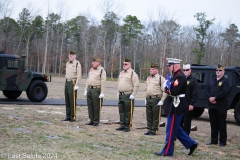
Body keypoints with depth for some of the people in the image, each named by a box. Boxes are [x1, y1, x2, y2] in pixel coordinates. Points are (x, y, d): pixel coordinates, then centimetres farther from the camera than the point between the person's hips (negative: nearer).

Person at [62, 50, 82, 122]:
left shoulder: (77, 64, -9)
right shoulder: (67, 64, 15)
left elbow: (79, 75, -13)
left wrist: (76, 85, -18)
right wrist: (66, 82, 16)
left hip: (73, 83, -8)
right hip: (67, 82, 8)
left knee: (72, 101, -5)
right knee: (67, 100, 9)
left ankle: (73, 117, 1)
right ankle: (68, 116, 16)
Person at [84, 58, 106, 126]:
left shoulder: (102, 70, -8)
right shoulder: (91, 70, 16)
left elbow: (103, 82, -13)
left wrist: (102, 93, -18)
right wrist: (86, 90, 15)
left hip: (97, 90, -7)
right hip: (90, 89, 8)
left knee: (96, 107, -1)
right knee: (90, 106, 10)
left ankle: (96, 121, 9)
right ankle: (91, 120, 20)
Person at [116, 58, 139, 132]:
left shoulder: (133, 73, -8)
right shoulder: (121, 73, 16)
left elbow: (136, 85, -13)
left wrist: (133, 94, -16)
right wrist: (118, 92, 17)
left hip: (128, 96, -8)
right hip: (121, 95, 8)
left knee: (128, 112, -2)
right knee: (121, 111, 12)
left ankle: (127, 126, 6)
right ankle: (122, 125, 21)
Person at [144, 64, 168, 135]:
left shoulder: (161, 78, -7)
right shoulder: (148, 78, 16)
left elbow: (165, 91, -11)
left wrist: (162, 101, -15)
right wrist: (146, 99, 17)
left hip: (156, 100, -7)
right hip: (148, 99, 7)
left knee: (155, 116, 1)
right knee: (149, 116, 11)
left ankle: (154, 130, 8)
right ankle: (149, 129, 19)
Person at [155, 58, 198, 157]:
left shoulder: (180, 77, -18)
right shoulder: (176, 76, 15)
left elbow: (174, 92, -27)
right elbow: (171, 89, 15)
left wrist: (167, 89, -9)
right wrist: (168, 89, -5)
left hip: (176, 108, -10)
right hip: (175, 107, 10)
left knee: (171, 130, -1)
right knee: (175, 129, 17)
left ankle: (167, 151, 9)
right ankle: (191, 144, 22)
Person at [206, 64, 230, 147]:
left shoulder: (225, 81, -4)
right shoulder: (212, 81, 16)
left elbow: (224, 92, -16)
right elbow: (207, 90, 10)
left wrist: (215, 98, -18)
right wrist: (210, 98, -9)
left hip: (221, 106, -6)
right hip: (212, 106, 6)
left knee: (222, 124, -1)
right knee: (213, 124, 11)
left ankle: (222, 142, 5)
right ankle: (214, 140, 19)